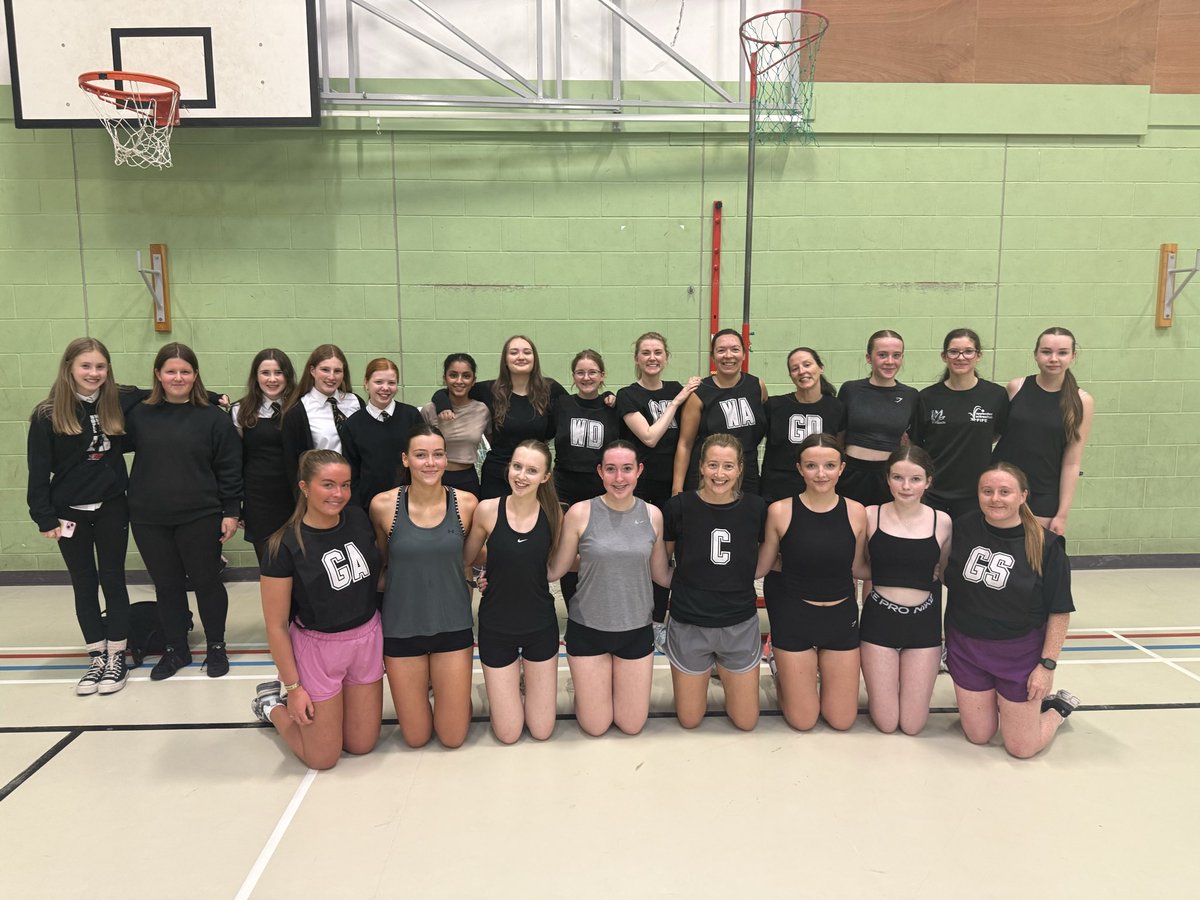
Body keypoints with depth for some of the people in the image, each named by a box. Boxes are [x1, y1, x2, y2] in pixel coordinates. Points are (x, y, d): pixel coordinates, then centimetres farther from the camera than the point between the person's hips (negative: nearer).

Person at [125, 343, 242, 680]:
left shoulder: (213, 417, -3)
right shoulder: (139, 415, 4)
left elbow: (229, 469, -3)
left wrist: (231, 512, -5)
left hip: (200, 518, -2)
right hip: (149, 520, 3)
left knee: (207, 581, 8)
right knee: (166, 585, 13)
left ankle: (216, 647, 25)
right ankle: (175, 649, 29)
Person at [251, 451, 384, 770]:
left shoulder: (358, 519, -6)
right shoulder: (285, 545, -19)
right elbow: (276, 625, -13)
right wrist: (292, 687, -10)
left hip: (367, 639, 5)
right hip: (318, 648, -5)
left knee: (362, 744, 14)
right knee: (322, 757, 9)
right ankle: (273, 703, 32)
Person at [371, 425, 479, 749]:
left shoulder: (466, 503, -9)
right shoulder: (383, 505, -11)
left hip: (452, 625, 1)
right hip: (402, 627, 0)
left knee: (453, 737, 9)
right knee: (416, 737, 12)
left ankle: (448, 687, 38)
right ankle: (423, 686, 41)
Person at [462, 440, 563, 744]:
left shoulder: (553, 514, -11)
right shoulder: (487, 510, -15)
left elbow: (556, 565, 4)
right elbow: (466, 559, -2)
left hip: (540, 624, 1)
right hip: (496, 625, -1)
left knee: (541, 730, 13)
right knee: (508, 734, 9)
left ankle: (526, 675, 39)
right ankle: (513, 677, 36)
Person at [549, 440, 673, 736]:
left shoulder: (652, 515, -4)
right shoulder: (580, 513, -12)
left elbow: (662, 575, 6)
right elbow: (556, 569, -6)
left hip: (636, 629, 2)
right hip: (588, 628, -2)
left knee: (632, 726, 14)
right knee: (595, 727, 10)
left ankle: (617, 681, 43)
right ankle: (584, 689, 41)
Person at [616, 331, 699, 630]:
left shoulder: (677, 390, 9)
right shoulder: (628, 395, -4)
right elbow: (650, 437, -15)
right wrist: (676, 402, -11)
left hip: (669, 484, 4)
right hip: (638, 485, -4)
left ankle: (659, 623, 22)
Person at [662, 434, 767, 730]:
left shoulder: (755, 508, -10)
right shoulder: (679, 506, -14)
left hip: (739, 625, 1)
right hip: (689, 624, -1)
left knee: (746, 722, 13)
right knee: (689, 720, 13)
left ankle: (723, 671, 38)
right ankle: (704, 673, 40)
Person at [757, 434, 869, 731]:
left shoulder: (856, 512, -8)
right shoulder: (780, 511, -14)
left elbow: (858, 568, 5)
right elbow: (760, 568, -5)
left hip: (841, 616, 2)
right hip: (794, 616, -2)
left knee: (842, 721, 11)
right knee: (802, 720, 8)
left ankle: (819, 666, 38)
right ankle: (778, 663, 35)